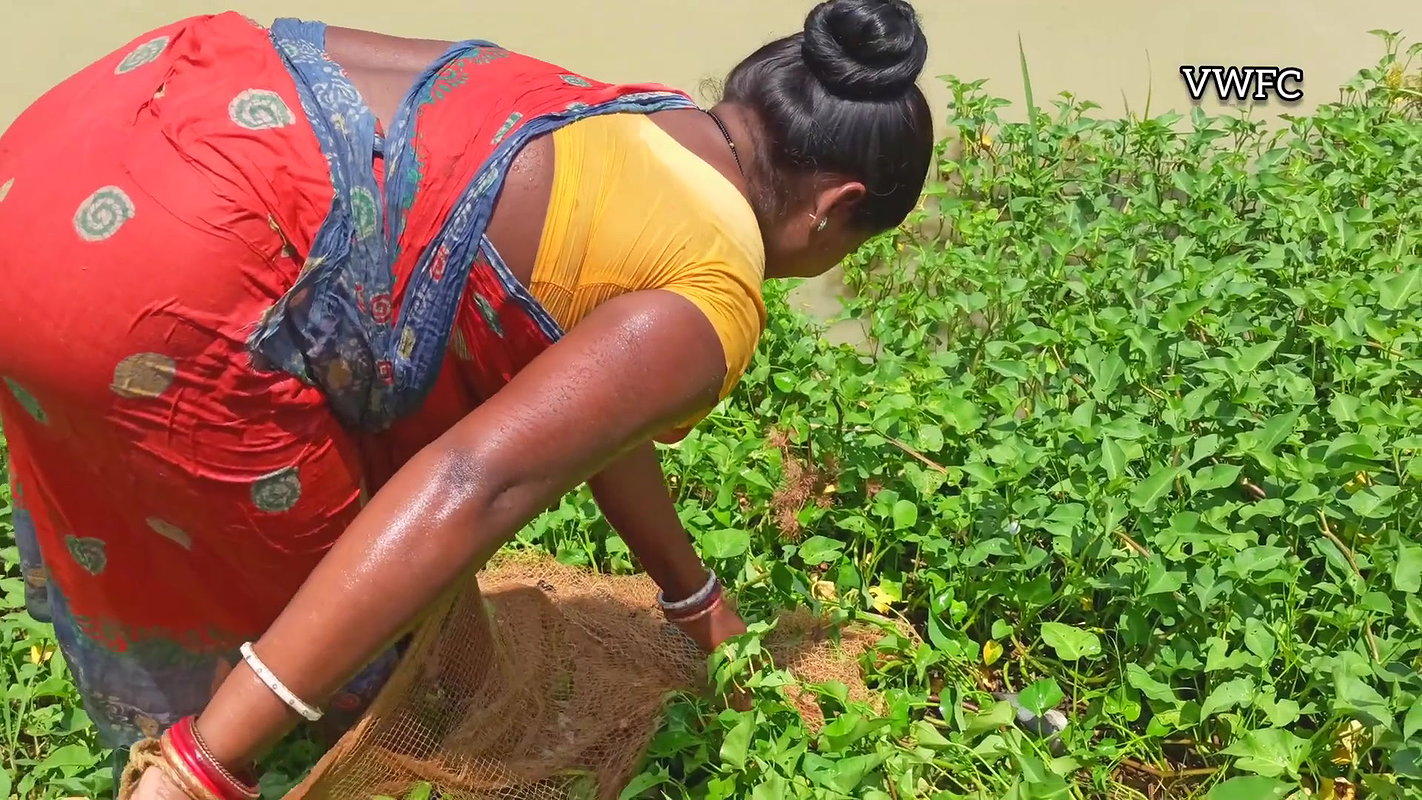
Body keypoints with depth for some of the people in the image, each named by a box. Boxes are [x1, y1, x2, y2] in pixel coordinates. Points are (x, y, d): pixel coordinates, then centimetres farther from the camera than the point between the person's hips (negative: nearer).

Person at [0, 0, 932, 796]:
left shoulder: (644, 131, 20)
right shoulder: (709, 303, -7)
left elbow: (588, 404, 32)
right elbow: (471, 487, -22)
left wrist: (694, 595, 45)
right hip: (154, 283, -9)